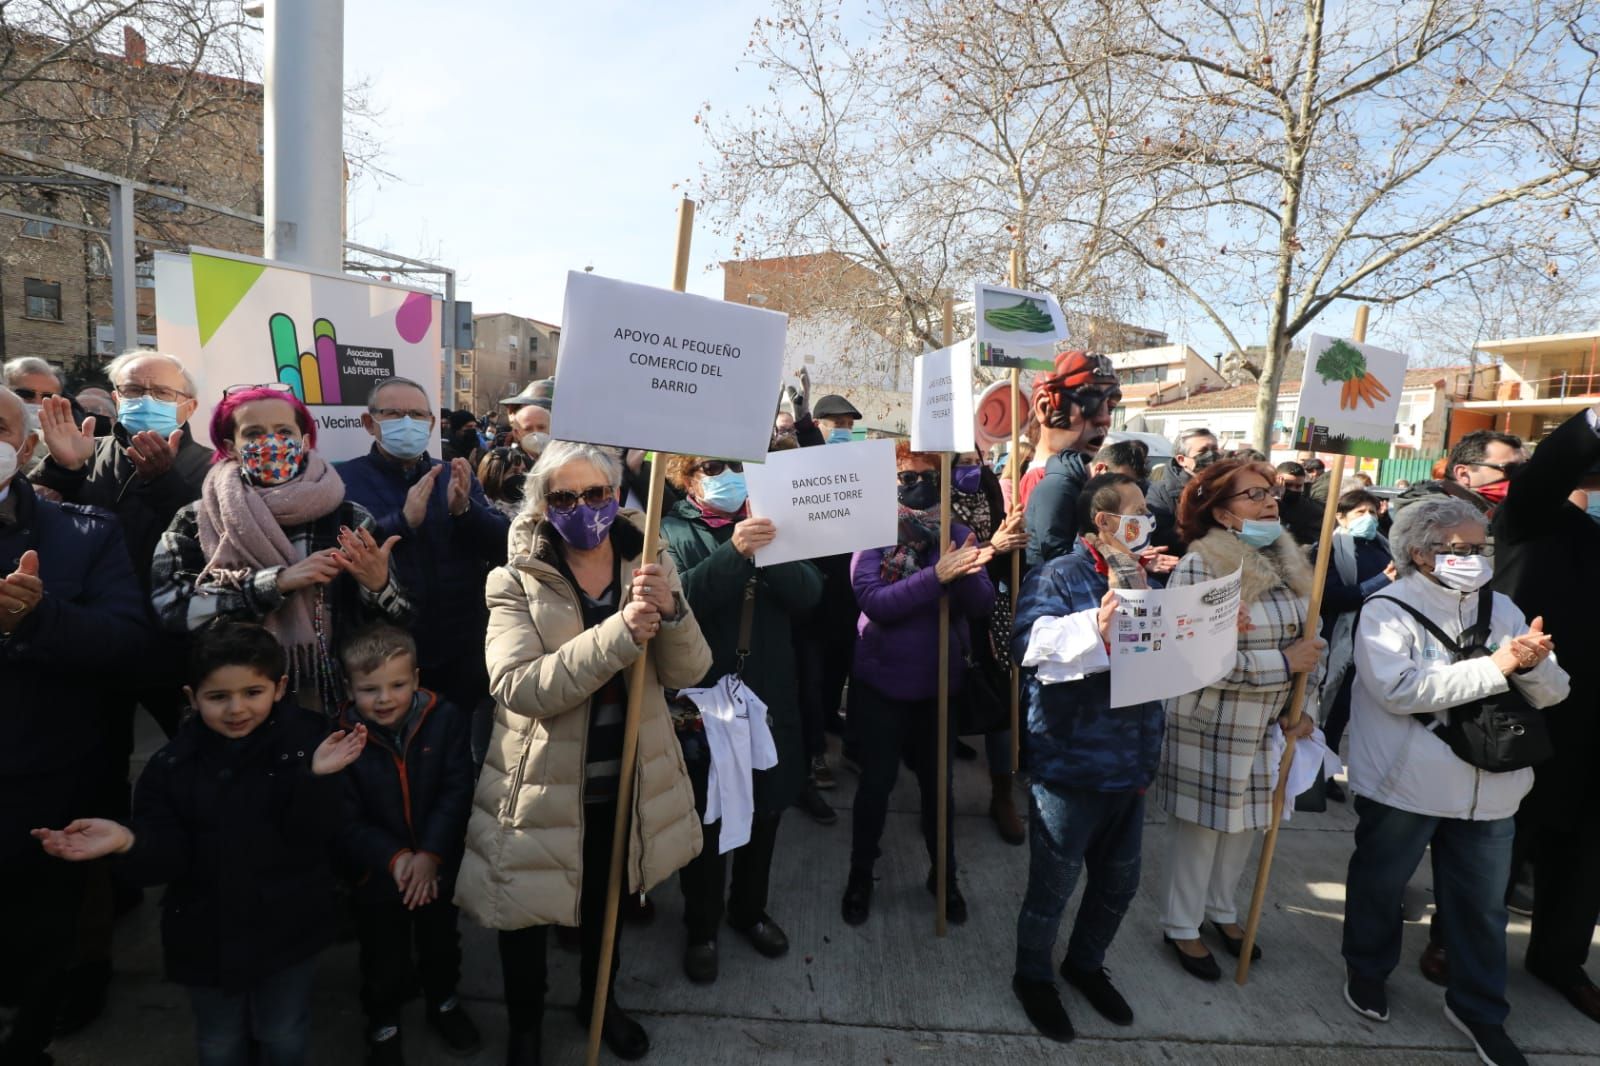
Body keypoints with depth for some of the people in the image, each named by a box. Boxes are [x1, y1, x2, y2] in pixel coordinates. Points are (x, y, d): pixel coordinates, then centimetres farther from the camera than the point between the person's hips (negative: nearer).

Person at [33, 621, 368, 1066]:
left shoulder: (305, 741, -17)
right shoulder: (173, 763, -9)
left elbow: (309, 838, -20)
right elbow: (169, 858, -11)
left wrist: (318, 778, -37)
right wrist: (130, 842, -31)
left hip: (287, 927, -2)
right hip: (206, 932, 3)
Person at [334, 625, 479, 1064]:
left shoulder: (446, 720, -18)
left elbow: (457, 794, -16)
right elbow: (345, 820, -15)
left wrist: (431, 854, -23)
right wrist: (394, 858, -24)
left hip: (438, 869, 1)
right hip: (376, 875, -1)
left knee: (441, 944, 24)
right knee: (384, 961, 19)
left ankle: (443, 1003, 53)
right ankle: (383, 1024, 48)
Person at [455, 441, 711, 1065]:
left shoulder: (650, 565, -6)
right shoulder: (516, 583, -15)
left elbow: (688, 672, -12)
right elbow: (518, 686, -29)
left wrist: (671, 609, -33)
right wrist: (619, 633, -40)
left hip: (627, 782, 3)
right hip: (542, 787, -3)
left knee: (608, 899, 25)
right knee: (528, 912, 17)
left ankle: (599, 1000, 54)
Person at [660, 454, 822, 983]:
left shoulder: (765, 525, 8)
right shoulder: (673, 532, -3)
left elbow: (809, 593, -6)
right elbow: (677, 598, -21)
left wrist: (775, 550, -24)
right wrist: (733, 553, -34)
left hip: (768, 695, 4)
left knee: (766, 809, 16)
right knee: (705, 816, 8)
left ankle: (749, 908, 39)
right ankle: (701, 927, 30)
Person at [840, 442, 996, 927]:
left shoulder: (957, 535, -2)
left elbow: (983, 604, -9)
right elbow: (873, 601, -23)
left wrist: (965, 572, -29)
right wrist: (936, 575, -31)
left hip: (939, 683, 3)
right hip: (881, 683, -2)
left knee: (938, 782, 17)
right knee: (876, 783, 11)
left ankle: (944, 874, 39)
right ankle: (860, 874, 33)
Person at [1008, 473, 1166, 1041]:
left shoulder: (1140, 578, 10)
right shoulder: (1057, 577, -13)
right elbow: (1029, 642, -29)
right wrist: (1095, 627, -40)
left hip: (1130, 766, 8)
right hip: (1069, 766, -7)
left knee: (1119, 882, 23)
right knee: (1052, 887, 11)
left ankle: (1086, 963, 47)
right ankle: (1034, 977, 35)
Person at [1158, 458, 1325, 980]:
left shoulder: (1287, 562, 4)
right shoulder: (1199, 569, -20)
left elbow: (1308, 642, 12)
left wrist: (1303, 707, 2)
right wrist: (1282, 663, -22)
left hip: (1269, 724, 7)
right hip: (1211, 726, -7)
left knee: (1245, 821, 21)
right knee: (1202, 827, 7)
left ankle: (1222, 909, 44)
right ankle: (1180, 926, 29)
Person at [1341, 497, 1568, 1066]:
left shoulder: (1500, 608, 5)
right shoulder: (1387, 611, -12)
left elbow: (1551, 693, 5)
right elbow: (1400, 688, -26)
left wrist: (1533, 663, -17)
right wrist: (1496, 666, -23)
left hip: (1490, 789, 5)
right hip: (1403, 785, -4)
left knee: (1482, 904, 17)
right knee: (1379, 886, 15)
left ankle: (1478, 1008, 37)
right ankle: (1367, 970, 39)